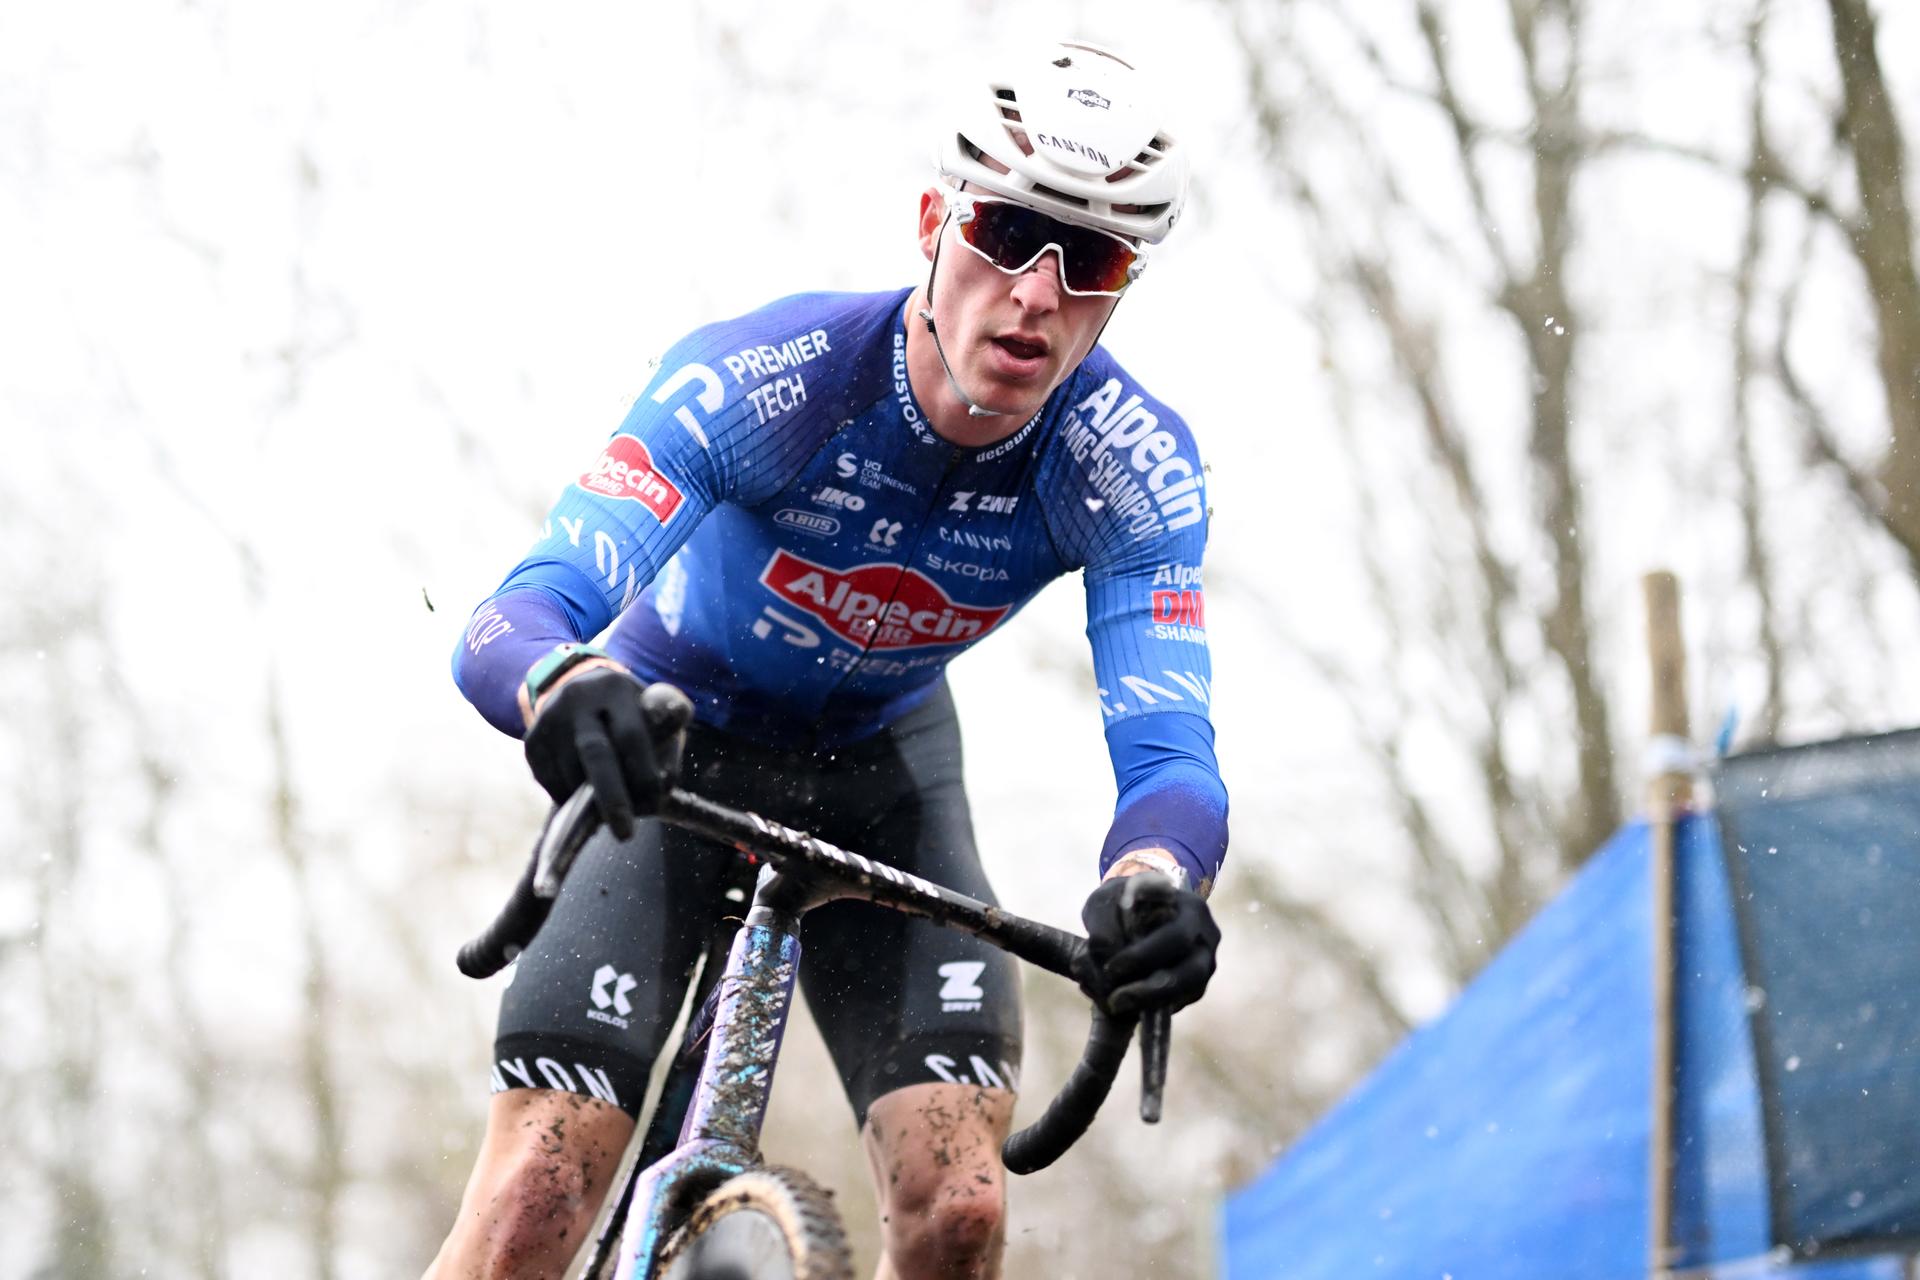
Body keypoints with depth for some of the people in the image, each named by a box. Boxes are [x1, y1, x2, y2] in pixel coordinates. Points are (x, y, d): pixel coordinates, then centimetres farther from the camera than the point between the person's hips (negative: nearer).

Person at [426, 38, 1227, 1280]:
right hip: (667, 751, -2)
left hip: (881, 771, 2)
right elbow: (510, 621, -42)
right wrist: (563, 688, -68)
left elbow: (1169, 751, -32)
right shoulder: (760, 378, -33)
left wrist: (1154, 878, -57)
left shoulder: (1135, 467, -25)